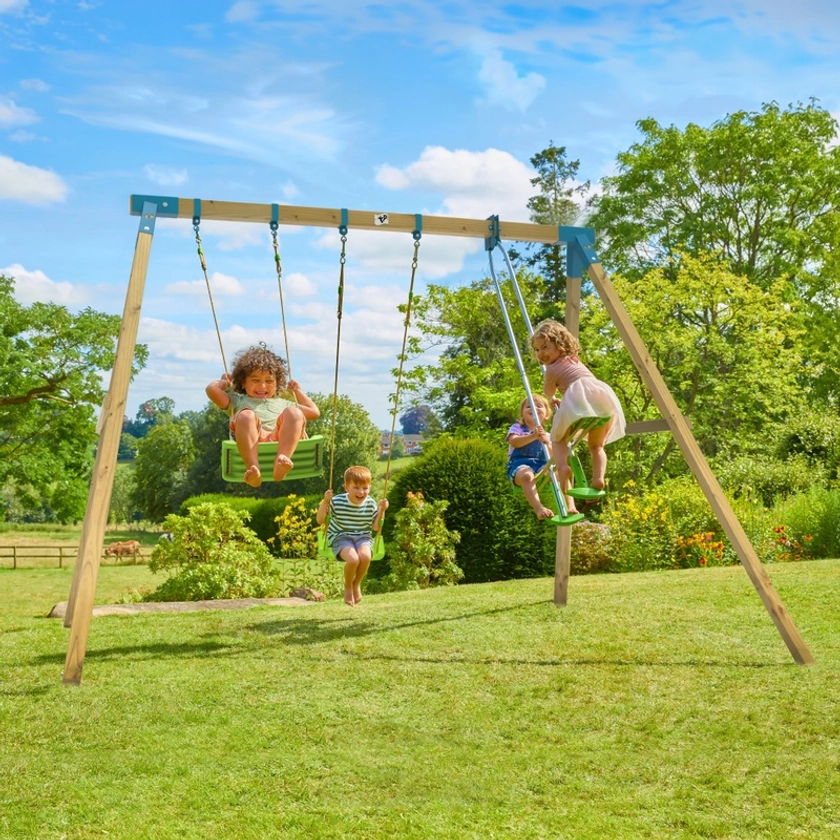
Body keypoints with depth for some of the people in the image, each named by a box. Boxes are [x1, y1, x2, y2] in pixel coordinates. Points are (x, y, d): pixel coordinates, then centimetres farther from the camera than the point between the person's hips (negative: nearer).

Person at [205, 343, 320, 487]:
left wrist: (297, 392, 46)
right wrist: (225, 382, 37)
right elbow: (211, 389, 18)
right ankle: (253, 467, -52)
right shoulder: (238, 400, 34)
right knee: (246, 415, -34)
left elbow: (314, 412, 43)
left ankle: (282, 459, -50)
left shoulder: (282, 403, 42)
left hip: (281, 440, 2)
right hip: (251, 440, -2)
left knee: (293, 412, -27)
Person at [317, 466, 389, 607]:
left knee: (365, 556, -33)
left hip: (363, 537, 2)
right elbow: (320, 520, -5)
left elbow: (375, 527, 5)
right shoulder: (337, 502, -11)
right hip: (341, 537, -2)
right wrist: (325, 501, -19)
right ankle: (348, 586, 0)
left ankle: (357, 584, -1)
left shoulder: (371, 504, -3)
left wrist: (381, 510, -8)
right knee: (353, 559, -34)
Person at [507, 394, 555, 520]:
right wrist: (533, 436, -22)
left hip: (542, 465, 4)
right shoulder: (517, 428, 15)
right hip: (520, 464, -4)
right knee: (527, 475, -42)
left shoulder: (546, 435, 25)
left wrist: (547, 443, -10)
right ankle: (539, 508, -58)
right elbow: (514, 442, -9)